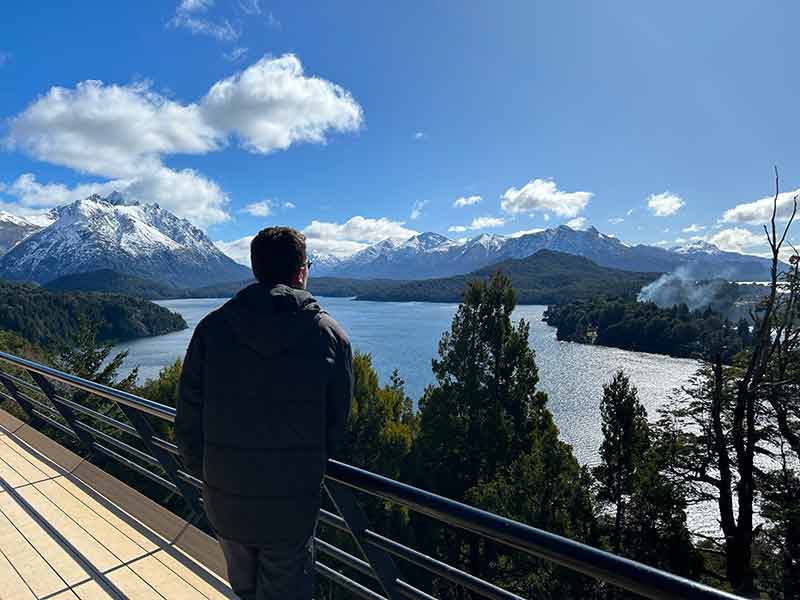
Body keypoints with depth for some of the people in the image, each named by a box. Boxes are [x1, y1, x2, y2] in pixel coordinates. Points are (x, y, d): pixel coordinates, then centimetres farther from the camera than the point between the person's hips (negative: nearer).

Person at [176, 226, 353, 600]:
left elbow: (188, 419, -5)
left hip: (225, 500, 3)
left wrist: (204, 473, 11)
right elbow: (335, 426, -7)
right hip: (293, 503, -2)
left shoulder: (213, 327, -9)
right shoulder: (329, 335, -13)